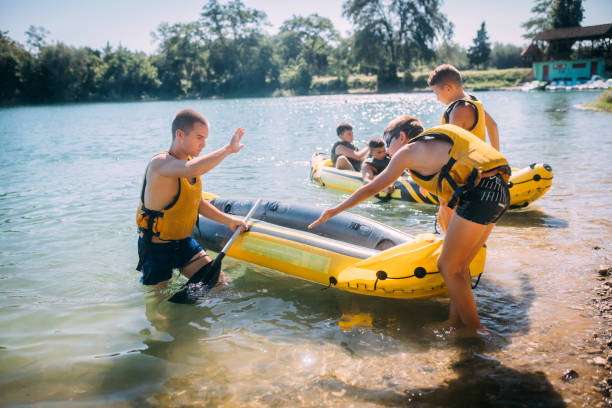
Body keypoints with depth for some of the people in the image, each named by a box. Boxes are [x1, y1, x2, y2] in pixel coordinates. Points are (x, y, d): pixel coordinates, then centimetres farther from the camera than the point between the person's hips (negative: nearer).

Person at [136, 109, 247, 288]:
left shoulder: (190, 160, 2)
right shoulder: (159, 163, -26)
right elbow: (192, 170, -48)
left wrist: (228, 221, 9)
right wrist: (228, 148, -37)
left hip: (183, 242, 7)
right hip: (156, 248, -7)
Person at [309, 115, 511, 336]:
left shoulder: (409, 150, 4)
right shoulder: (434, 142, 27)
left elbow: (372, 188, 9)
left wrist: (334, 210, 19)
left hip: (480, 192, -9)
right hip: (499, 191, 9)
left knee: (449, 267, 0)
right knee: (458, 267, 15)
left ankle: (476, 333, 8)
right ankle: (455, 322, 21)